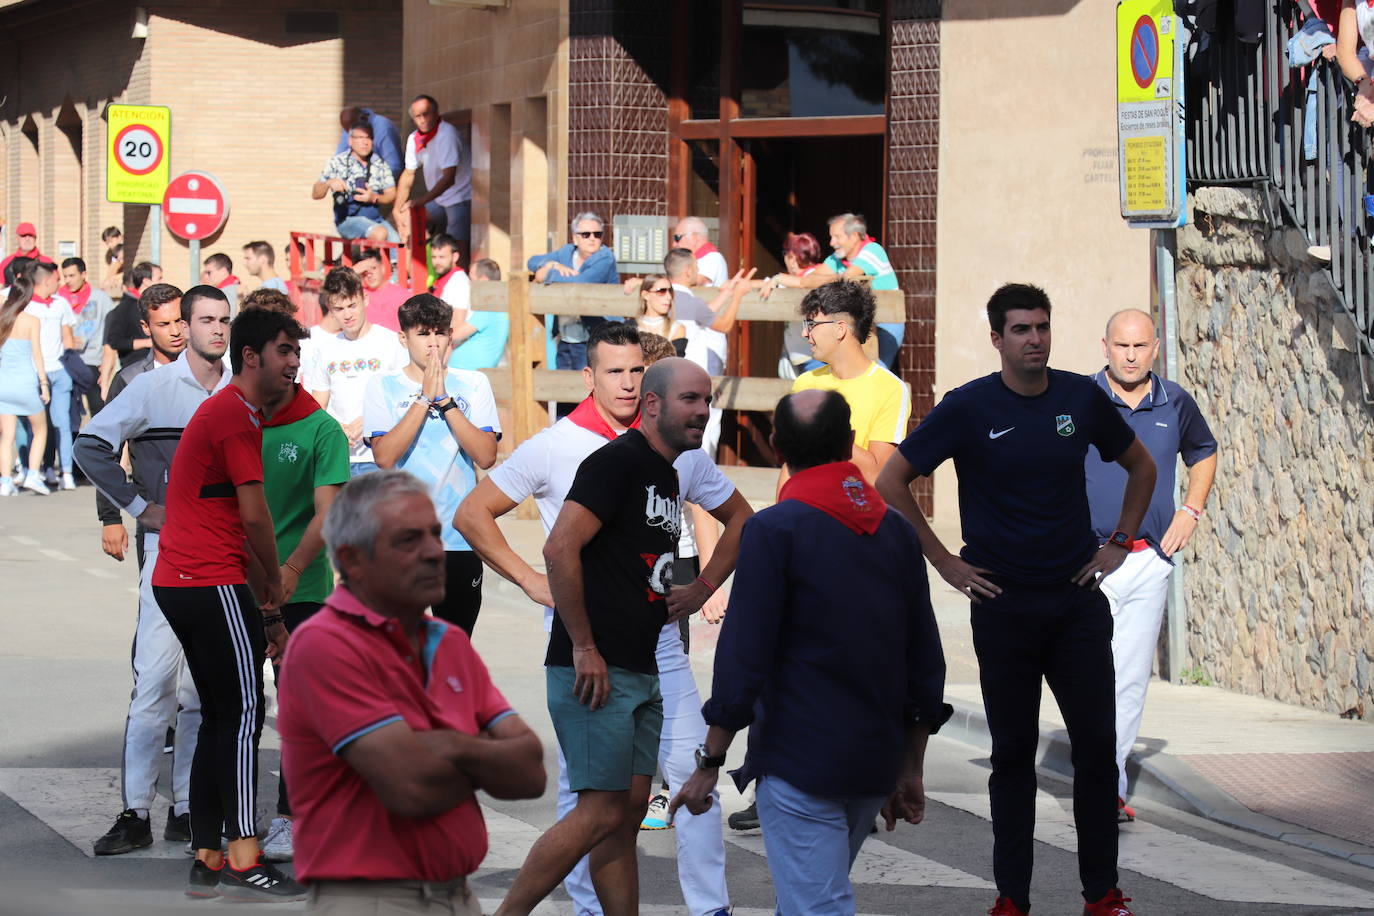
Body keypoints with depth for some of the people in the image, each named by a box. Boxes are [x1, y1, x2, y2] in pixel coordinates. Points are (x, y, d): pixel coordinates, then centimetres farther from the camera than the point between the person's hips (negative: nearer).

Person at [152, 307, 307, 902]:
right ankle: (243, 863, -12)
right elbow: (255, 517, -13)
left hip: (178, 583, 10)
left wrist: (267, 612, 23)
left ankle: (207, 863, 13)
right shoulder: (238, 413, -10)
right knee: (244, 711, -10)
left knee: (221, 717, 12)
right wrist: (275, 590, 0)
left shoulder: (226, 410, 23)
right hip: (211, 584, -10)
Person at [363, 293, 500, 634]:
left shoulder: (472, 385, 5)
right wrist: (425, 398, -13)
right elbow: (385, 456, -12)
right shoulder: (383, 386, 2)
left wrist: (444, 400, -12)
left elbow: (486, 456, -7)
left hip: (459, 538, 1)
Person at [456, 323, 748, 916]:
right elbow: (472, 515, 4)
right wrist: (532, 582, -2)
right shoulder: (554, 448, -1)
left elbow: (739, 517, 20)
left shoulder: (674, 450, 6)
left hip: (656, 639, 2)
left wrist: (703, 586, 8)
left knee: (691, 769, -5)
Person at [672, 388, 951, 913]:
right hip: (876, 764, 7)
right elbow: (926, 661, 11)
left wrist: (710, 764, -7)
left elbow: (743, 658, -14)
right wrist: (910, 771, 19)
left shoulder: (775, 530, -10)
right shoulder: (897, 531, 9)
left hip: (801, 764, -7)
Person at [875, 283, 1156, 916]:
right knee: (1013, 752, 5)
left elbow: (1141, 467, 19)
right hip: (1003, 604, -2)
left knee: (1097, 744, 2)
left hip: (1078, 601, 2)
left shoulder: (1082, 398, 2)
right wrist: (943, 561, -4)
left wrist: (1120, 542, 10)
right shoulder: (969, 407, -7)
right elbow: (891, 482, -4)